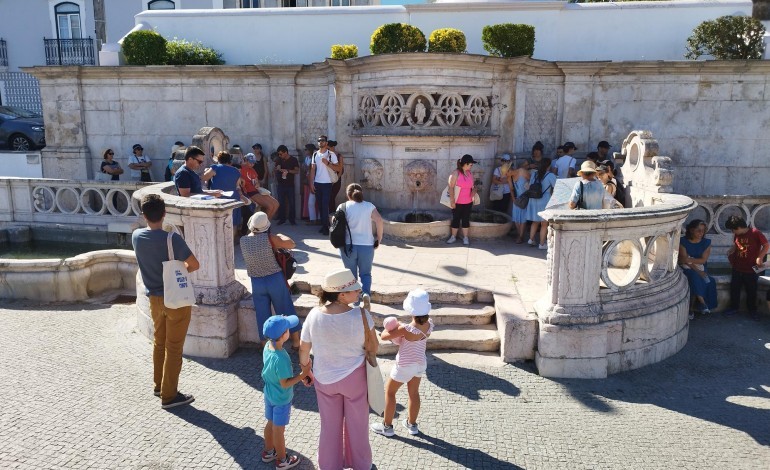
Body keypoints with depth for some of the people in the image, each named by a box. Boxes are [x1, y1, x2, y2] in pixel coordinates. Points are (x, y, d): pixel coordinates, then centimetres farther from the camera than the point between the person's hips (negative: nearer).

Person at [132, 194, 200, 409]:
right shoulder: (172, 239, -23)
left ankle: (159, 385, 36)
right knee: (174, 348, 5)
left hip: (154, 298, 6)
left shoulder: (136, 236, -5)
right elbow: (194, 265, -16)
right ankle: (169, 396, 14)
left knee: (159, 342, 22)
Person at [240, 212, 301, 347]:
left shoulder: (243, 241, -6)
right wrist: (281, 236, 8)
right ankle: (296, 341, 23)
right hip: (275, 279, -2)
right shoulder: (269, 238, -16)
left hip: (256, 282, 2)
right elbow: (291, 244, -7)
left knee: (262, 315, 12)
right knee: (286, 311, 13)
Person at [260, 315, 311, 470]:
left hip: (269, 394, 7)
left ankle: (268, 452, 45)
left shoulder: (267, 347, -12)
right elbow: (285, 384, -27)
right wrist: (302, 375, -22)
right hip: (281, 399, -7)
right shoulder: (281, 358, -35)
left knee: (270, 424, 25)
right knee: (279, 429, 12)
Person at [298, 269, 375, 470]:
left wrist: (305, 369, 13)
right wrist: (367, 357, 9)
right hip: (354, 377, -2)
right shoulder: (361, 315, -25)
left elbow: (304, 348, -6)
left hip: (324, 378, 2)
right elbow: (374, 346, -13)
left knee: (330, 425, 22)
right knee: (357, 424, 21)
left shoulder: (314, 315, -18)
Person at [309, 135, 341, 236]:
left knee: (325, 206, -8)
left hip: (327, 183, -4)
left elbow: (338, 168, -7)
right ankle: (323, 225, 15)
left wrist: (328, 163, -19)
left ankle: (326, 227, -4)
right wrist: (311, 183, 4)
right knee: (320, 206, 7)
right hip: (317, 183, 4)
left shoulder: (331, 154, -4)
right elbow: (312, 169, 9)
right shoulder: (315, 154, 9)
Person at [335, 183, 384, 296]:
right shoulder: (369, 206, 2)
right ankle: (366, 293, -10)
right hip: (366, 246, 0)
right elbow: (379, 220, -12)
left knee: (351, 274, 14)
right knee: (365, 273, 14)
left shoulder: (343, 207, 1)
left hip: (348, 246, 0)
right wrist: (379, 237, -3)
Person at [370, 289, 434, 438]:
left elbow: (384, 336, -21)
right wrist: (398, 329, -6)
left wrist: (393, 326, -3)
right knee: (414, 393, 24)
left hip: (405, 366, -6)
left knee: (389, 391, 16)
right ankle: (412, 424, 40)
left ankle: (387, 426, 28)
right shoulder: (429, 323, -14)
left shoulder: (407, 329, -33)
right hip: (421, 364, 6)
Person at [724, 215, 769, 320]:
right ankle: (734, 307, 28)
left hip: (751, 269, -5)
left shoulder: (755, 233, -16)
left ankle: (752, 310, 28)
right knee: (734, 289, 12)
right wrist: (730, 253, 0)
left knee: (751, 291, 10)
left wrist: (760, 257, -19)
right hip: (737, 268, 5)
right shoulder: (736, 235, 1)